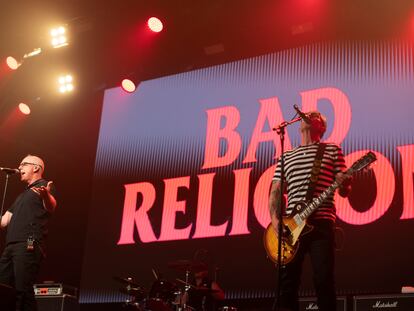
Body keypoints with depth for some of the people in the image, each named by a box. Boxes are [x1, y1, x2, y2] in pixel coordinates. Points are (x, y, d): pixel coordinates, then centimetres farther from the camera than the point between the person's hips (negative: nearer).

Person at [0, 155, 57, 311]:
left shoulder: (44, 185, 5)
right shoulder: (23, 194, 32)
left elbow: (51, 207, -17)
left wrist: (46, 195, -40)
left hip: (28, 245, -8)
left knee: (23, 290, -15)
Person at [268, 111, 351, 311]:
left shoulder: (332, 150, 13)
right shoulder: (286, 157, 20)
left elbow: (343, 191, 9)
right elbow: (275, 192, 15)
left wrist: (344, 184, -16)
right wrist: (275, 219, -2)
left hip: (321, 223, -3)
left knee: (323, 280, -10)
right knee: (287, 282, 0)